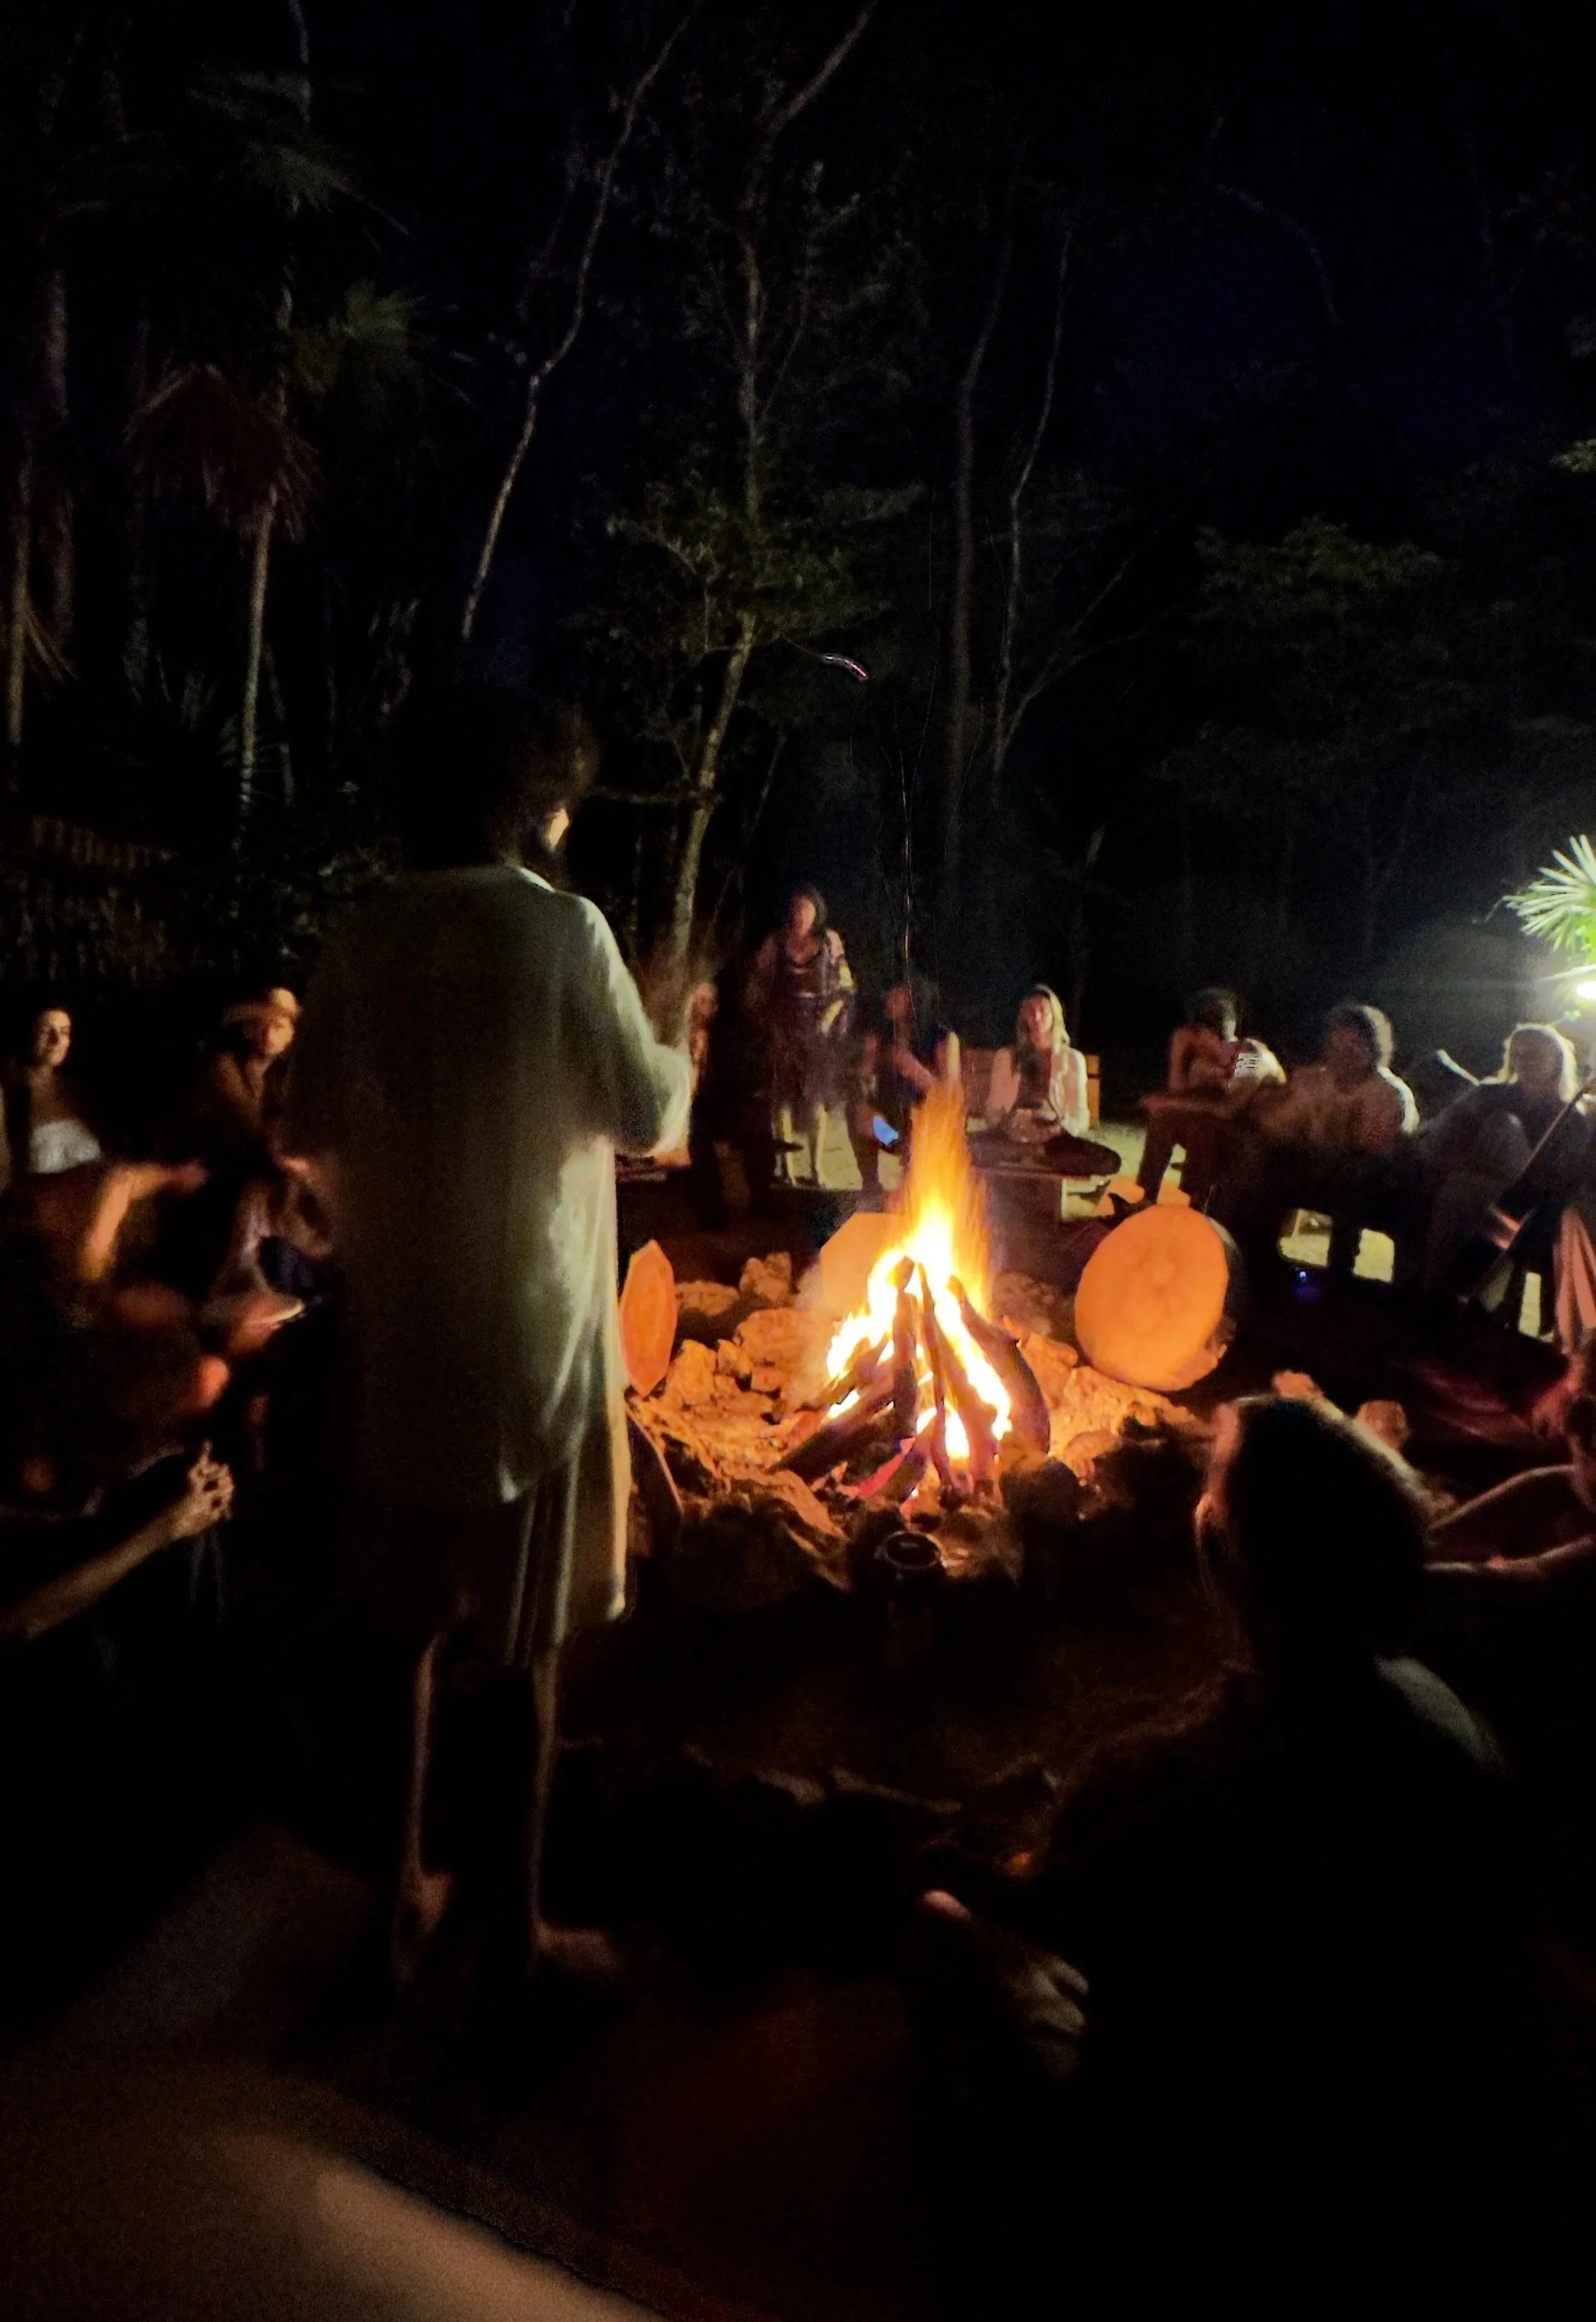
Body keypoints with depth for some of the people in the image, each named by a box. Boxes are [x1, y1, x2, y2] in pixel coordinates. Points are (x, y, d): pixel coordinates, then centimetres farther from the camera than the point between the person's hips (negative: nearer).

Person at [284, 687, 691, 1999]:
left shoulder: (365, 940, 2)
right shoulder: (562, 928, -11)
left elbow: (313, 1130, 6)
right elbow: (648, 1116, -9)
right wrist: (678, 1056, 11)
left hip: (400, 1326, 5)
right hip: (534, 1327, -4)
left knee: (409, 1623, 18)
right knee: (524, 1643, 9)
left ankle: (406, 1898, 33)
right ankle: (516, 1929, 25)